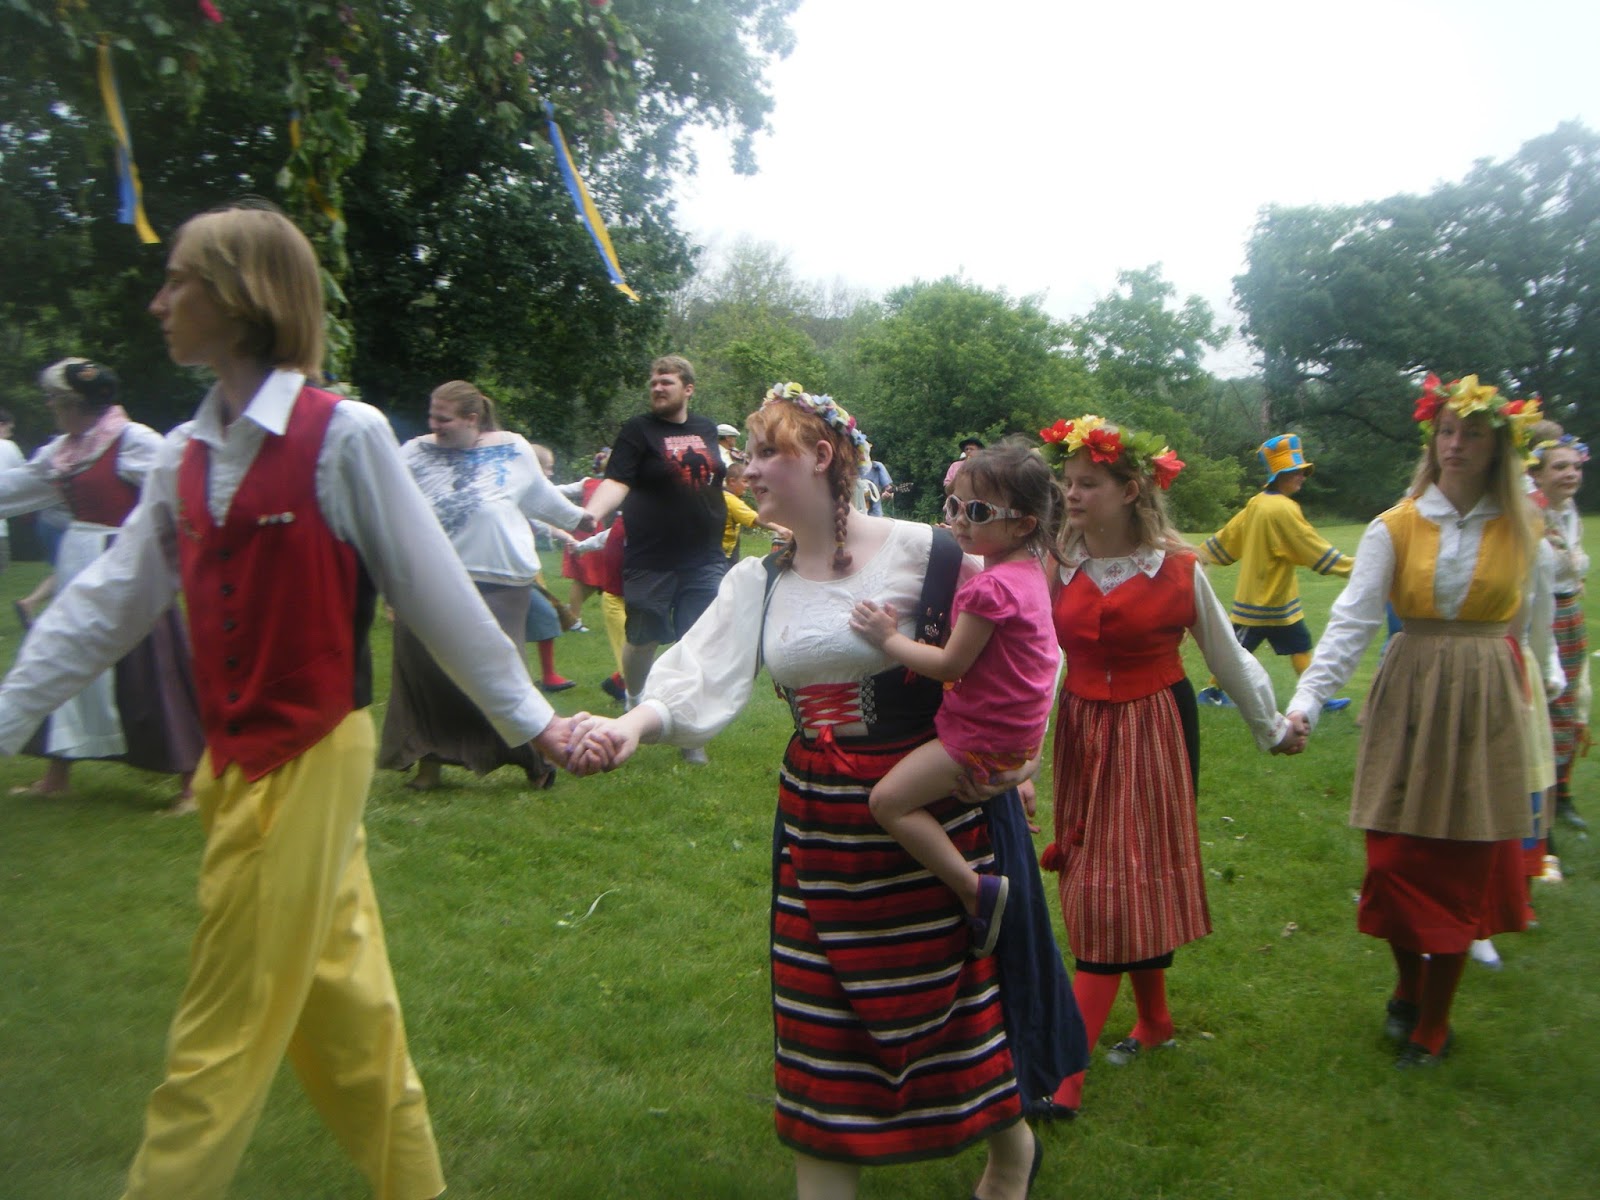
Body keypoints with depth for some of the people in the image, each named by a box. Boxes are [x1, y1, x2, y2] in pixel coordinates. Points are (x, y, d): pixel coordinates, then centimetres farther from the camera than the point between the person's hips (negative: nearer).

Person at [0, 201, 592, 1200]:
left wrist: (525, 714, -6)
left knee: (225, 1031, 3)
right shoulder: (187, 455, 7)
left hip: (311, 759, -7)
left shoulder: (343, 436, -14)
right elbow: (106, 605, 9)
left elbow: (435, 592, -11)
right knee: (336, 994, 18)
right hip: (235, 761, 7)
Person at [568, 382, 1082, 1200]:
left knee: (952, 988, 11)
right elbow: (702, 674, -13)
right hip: (816, 820, 4)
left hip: (931, 812, -4)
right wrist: (637, 721, -31)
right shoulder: (758, 582, 3)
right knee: (819, 1003, 10)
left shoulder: (920, 555, -11)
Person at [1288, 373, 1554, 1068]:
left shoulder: (1520, 530, 3)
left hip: (1487, 705, 1)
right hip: (1409, 702, 0)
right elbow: (1350, 622, -11)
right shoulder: (1395, 527, -3)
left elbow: (1531, 621, 14)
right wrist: (1306, 699, -20)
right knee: (1393, 861, 2)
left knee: (1463, 869, 4)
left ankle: (1432, 1024, 22)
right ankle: (1409, 986, 32)